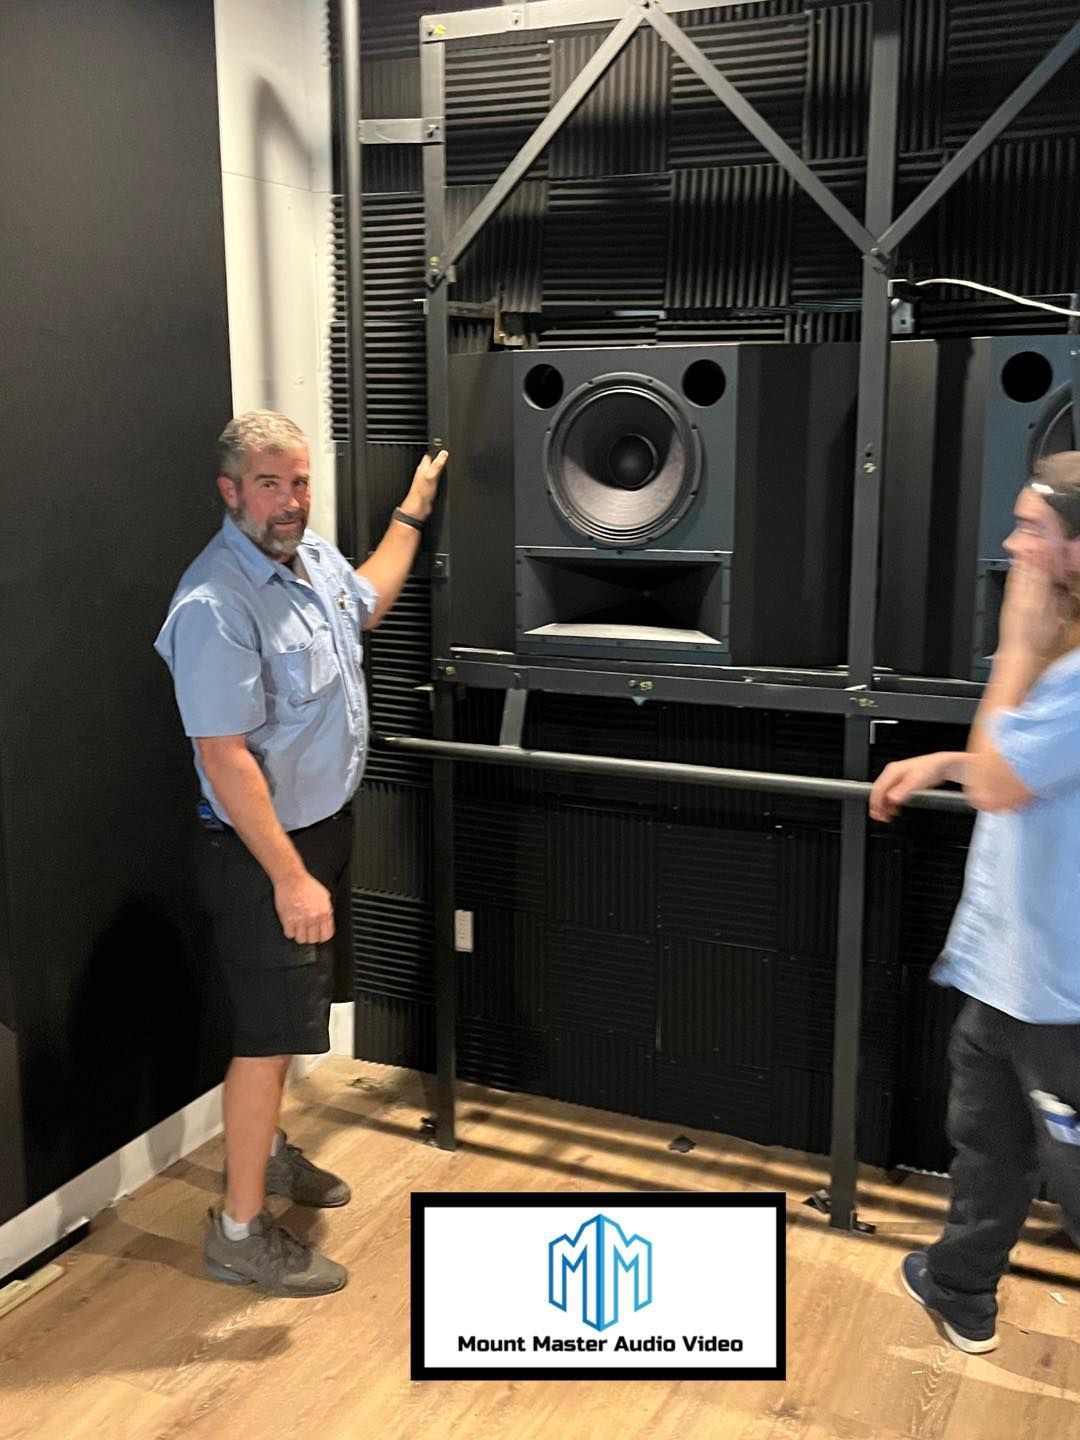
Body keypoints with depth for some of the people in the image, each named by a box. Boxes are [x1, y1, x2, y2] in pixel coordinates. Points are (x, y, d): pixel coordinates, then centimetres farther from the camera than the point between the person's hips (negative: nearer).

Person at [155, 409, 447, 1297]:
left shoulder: (314, 555, 1)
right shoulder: (215, 606, -28)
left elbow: (366, 604, 26)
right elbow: (224, 758, -29)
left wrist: (413, 510, 29)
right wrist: (290, 878, -30)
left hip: (323, 826, 9)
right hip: (264, 849, -9)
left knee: (290, 1011, 23)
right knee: (270, 1032, -2)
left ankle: (265, 1150, 43)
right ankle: (241, 1233, 12)